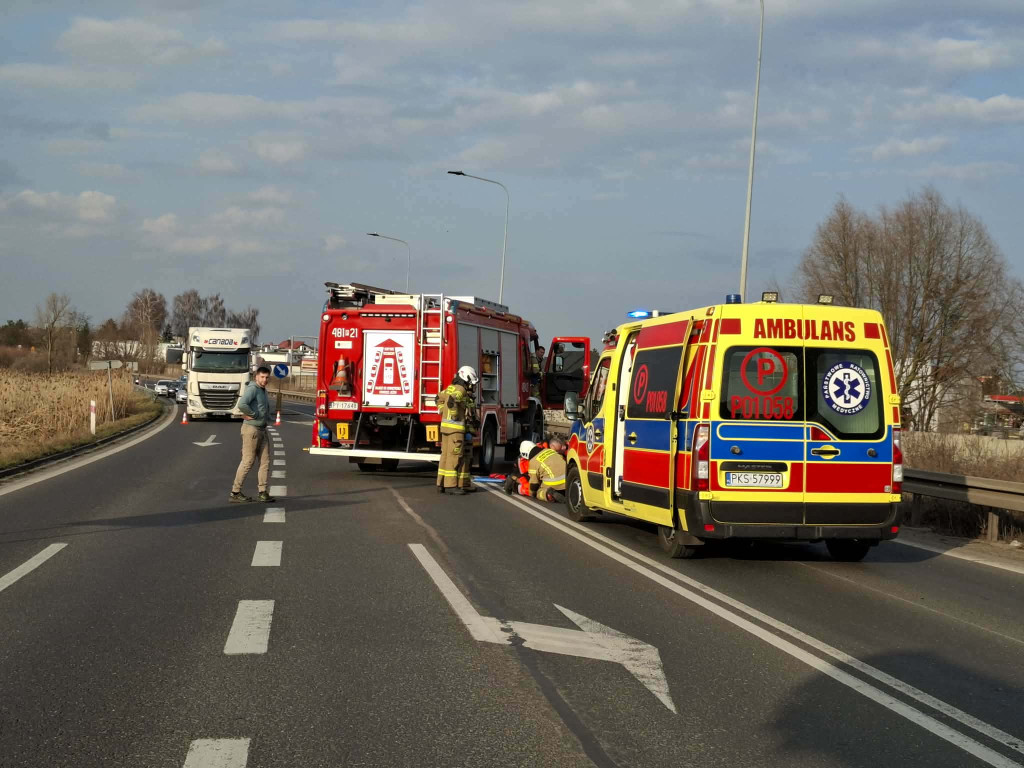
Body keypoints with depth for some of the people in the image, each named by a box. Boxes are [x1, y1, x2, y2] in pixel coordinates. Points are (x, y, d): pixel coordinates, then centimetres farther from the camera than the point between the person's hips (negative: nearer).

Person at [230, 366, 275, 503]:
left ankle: (263, 493, 7)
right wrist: (254, 415, -19)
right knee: (248, 461, -5)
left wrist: (267, 416, 11)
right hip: (251, 429, -9)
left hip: (262, 429, 9)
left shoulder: (263, 391, 16)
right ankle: (235, 492, 1)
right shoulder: (252, 389, -14)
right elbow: (242, 404, -32)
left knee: (265, 461, 5)